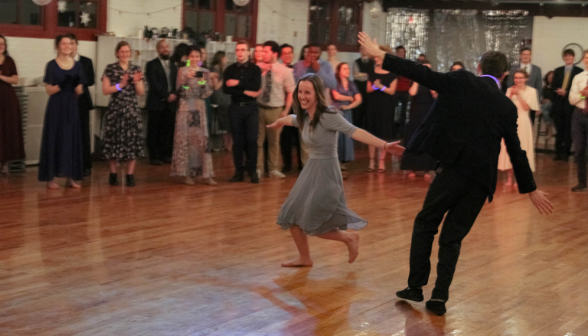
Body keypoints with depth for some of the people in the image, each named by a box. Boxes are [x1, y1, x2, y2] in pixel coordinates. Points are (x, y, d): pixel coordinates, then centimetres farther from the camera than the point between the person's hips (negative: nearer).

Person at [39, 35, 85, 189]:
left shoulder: (77, 65, 8)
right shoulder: (51, 65, -2)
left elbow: (79, 92, 8)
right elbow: (49, 90, -4)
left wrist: (76, 84, -14)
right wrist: (61, 85, -21)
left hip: (71, 107, 4)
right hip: (56, 107, -4)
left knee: (72, 139, 4)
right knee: (54, 139, -3)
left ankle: (70, 177, 9)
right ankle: (50, 178, 1)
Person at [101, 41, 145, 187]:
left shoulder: (136, 69, 11)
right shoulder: (110, 69, 3)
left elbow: (141, 92, 8)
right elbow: (105, 90, -3)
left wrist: (136, 81, -10)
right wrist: (120, 85, -14)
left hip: (132, 110, 2)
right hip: (115, 109, -2)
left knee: (133, 141, -2)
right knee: (114, 141, -3)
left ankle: (130, 175, 5)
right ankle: (113, 174, 9)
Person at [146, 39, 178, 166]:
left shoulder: (173, 66, 19)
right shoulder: (152, 64, 1)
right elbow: (153, 83, -9)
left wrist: (174, 94, -7)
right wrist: (166, 95, -14)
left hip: (170, 103, 5)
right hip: (157, 103, -5)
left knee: (168, 131, 1)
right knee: (154, 131, -3)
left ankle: (166, 155, 8)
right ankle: (154, 156, 1)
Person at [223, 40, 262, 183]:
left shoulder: (255, 69, 5)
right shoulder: (230, 69, 8)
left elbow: (256, 86, -11)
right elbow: (226, 89, -4)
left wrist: (238, 83, -9)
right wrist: (245, 92, -11)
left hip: (251, 107, -1)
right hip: (235, 107, 1)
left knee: (252, 140, -6)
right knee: (237, 141, 3)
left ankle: (252, 171, 4)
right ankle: (238, 172, 10)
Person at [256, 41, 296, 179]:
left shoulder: (284, 71, -2)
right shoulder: (258, 68, 0)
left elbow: (291, 92, 1)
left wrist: (286, 111, -4)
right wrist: (260, 71, -12)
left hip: (275, 110, 0)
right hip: (259, 108, 0)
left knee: (274, 141, 10)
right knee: (258, 140, 3)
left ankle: (273, 169, 21)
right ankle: (257, 168, 13)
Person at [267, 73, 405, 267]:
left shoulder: (327, 116, -20)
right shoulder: (305, 116, 4)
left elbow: (354, 132, -32)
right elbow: (292, 119, 28)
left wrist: (384, 145, -45)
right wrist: (277, 123, 51)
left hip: (326, 172, -8)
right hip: (311, 169, 8)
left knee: (314, 224, -6)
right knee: (291, 216, 10)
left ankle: (350, 239, 18)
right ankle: (304, 258, 28)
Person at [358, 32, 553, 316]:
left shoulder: (462, 81, 0)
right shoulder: (507, 107, 10)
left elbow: (421, 73, -5)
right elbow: (516, 151, 13)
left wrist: (380, 55, 0)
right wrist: (531, 189, 23)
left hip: (454, 170, -3)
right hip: (481, 181, 3)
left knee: (425, 224, 15)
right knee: (452, 237, 14)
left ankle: (416, 286, 12)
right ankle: (440, 297, 8)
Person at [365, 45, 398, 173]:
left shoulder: (392, 74, -3)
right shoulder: (372, 73, 8)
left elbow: (392, 91, -7)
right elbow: (368, 89, 7)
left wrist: (381, 86, -21)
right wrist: (374, 86, -14)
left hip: (386, 106, -3)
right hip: (373, 105, 3)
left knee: (384, 135, -1)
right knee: (372, 133, 3)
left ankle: (382, 162, 4)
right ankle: (371, 161, 9)